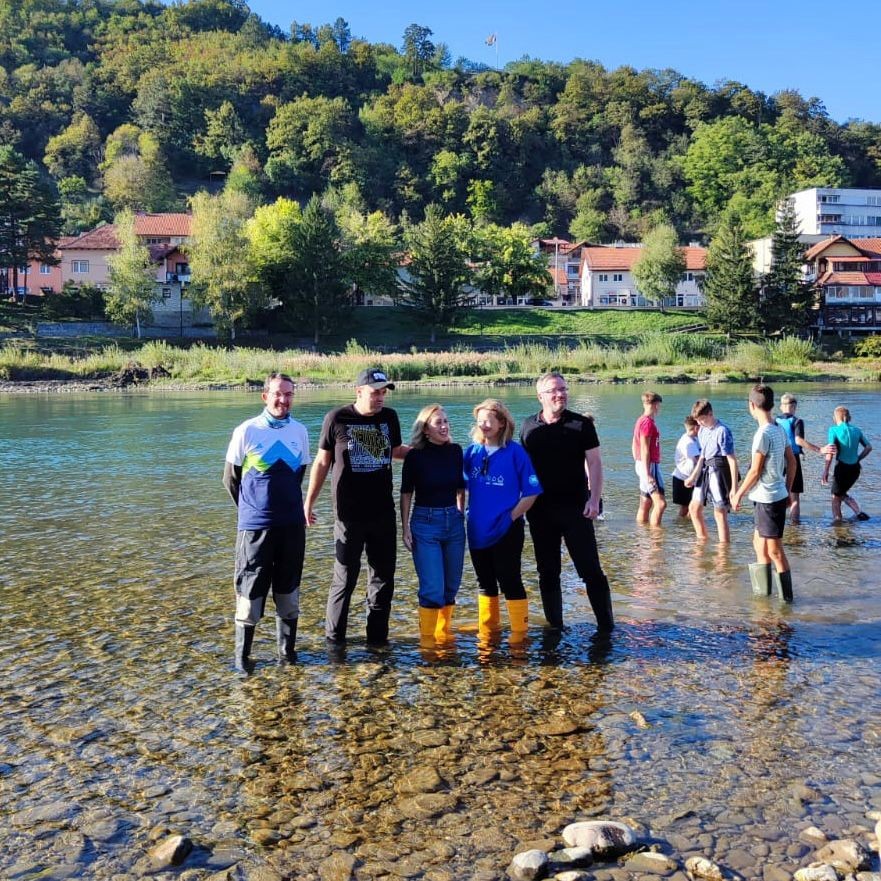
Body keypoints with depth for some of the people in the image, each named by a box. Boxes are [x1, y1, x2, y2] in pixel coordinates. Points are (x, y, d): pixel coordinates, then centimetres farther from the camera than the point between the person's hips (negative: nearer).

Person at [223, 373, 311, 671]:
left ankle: (287, 648, 24)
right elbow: (230, 478, 2)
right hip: (255, 524, -3)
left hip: (292, 524, 3)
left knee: (288, 589, 11)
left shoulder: (300, 431, 3)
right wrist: (250, 508, 8)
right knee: (250, 590, 2)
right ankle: (242, 654, 14)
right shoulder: (246, 431, -7)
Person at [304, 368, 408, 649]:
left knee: (383, 577, 9)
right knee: (344, 578, 1)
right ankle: (334, 636, 16)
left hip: (383, 514, 4)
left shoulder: (389, 417, 3)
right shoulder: (337, 419, -7)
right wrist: (309, 501, 1)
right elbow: (322, 462, 0)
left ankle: (378, 636, 22)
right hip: (349, 515, -4)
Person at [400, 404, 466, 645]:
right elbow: (406, 494, -2)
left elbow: (460, 489, 11)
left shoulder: (455, 451, 1)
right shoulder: (415, 455, -8)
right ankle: (427, 638, 8)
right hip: (425, 522, -4)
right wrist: (405, 528, -3)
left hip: (453, 520, 4)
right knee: (432, 588, -7)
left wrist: (460, 516, 11)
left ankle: (444, 632, 28)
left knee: (452, 584, 12)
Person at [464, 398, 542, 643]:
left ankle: (519, 633, 13)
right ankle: (486, 631, 28)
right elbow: (463, 485, 13)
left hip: (506, 531, -5)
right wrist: (465, 513, 4)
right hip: (478, 531, 5)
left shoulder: (515, 452, -10)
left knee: (510, 582, 2)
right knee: (485, 582, 16)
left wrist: (511, 517, -11)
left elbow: (531, 492, -8)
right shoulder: (472, 452, 2)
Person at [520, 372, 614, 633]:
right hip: (540, 511, 3)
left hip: (576, 508, -3)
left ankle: (606, 626, 5)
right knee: (547, 573, 10)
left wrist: (594, 499, -11)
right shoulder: (528, 427, 5)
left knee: (591, 570, -4)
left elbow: (594, 463, -2)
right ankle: (554, 627, 20)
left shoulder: (581, 424, -2)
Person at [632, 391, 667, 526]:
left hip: (642, 465, 10)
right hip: (649, 465, -10)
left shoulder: (641, 420, 15)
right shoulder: (648, 422, -15)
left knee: (645, 504, 13)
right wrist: (647, 474, -21)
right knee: (661, 503, -13)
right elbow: (644, 450, -19)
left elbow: (634, 446, 19)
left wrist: (637, 464, 23)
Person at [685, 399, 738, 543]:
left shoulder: (722, 431, -18)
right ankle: (702, 540, 29)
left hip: (719, 473, -9)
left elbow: (732, 460, -18)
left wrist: (734, 487, -20)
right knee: (694, 507, 15)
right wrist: (694, 476, 15)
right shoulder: (703, 430, 7)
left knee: (720, 512, -3)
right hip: (706, 472, 9)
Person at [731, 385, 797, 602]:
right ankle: (763, 590, 29)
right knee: (759, 542, 20)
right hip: (778, 495, 9)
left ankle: (787, 597, 6)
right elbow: (792, 462, 13)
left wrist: (739, 494, -7)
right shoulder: (780, 430, 7)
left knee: (774, 550, -1)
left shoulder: (763, 434, -19)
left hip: (767, 498, -9)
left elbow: (755, 471, -17)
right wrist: (787, 491, 21)